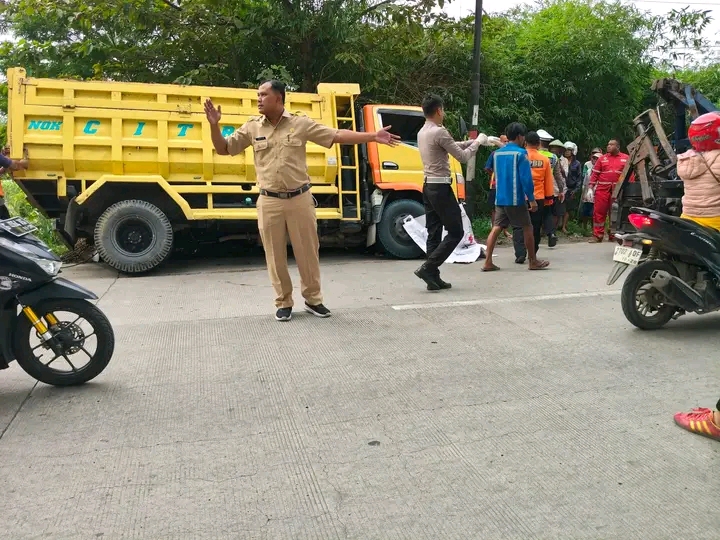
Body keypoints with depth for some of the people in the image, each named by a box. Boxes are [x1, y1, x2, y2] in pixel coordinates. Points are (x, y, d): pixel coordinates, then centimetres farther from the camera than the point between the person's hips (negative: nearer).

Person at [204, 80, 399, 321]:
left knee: (308, 252, 6)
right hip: (270, 202, 1)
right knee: (275, 255, 7)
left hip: (300, 199, -1)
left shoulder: (301, 124, -1)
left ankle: (313, 299, 22)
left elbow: (337, 136, -1)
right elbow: (223, 149, 9)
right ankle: (283, 303, 21)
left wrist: (373, 136, -7)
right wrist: (214, 125, -9)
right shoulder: (252, 127, 4)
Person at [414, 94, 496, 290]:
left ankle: (433, 277, 9)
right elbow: (462, 156, -9)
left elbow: (452, 146, 21)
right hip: (441, 188, -9)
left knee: (434, 233, 9)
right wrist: (477, 142, 5)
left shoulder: (422, 132, 13)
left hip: (428, 187, 9)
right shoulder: (439, 132, -15)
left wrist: (472, 141, 19)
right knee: (456, 232, -1)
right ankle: (428, 268, -9)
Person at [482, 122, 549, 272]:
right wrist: (532, 199, -9)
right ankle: (533, 262, 16)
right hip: (516, 199, -6)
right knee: (527, 228, 7)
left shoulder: (497, 153, 11)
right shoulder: (520, 153, -9)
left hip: (500, 198, 6)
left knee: (496, 228, 4)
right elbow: (526, 178, -13)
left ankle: (488, 262, -3)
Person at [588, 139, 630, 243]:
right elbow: (595, 173, 9)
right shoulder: (603, 158, 11)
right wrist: (591, 186, 0)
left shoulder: (626, 158, 7)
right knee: (599, 212, -3)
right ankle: (597, 236, 0)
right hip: (602, 189, 1)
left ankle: (613, 235, 15)